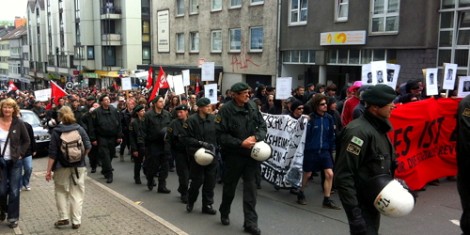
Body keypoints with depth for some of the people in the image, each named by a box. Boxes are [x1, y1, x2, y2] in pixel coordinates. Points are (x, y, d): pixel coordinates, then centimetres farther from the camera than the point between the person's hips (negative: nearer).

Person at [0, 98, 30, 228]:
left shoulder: (19, 123, -5)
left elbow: (27, 141, 4)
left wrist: (20, 154, -4)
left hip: (15, 161, -1)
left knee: (14, 191, 1)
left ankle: (13, 217, 12)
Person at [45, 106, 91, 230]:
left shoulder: (56, 131, -7)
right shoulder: (79, 129, -2)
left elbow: (52, 153, -8)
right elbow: (88, 147, -3)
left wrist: (49, 170, -4)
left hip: (62, 167, -1)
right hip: (78, 166, 2)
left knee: (61, 192, 17)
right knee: (77, 194, 7)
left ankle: (64, 217, 12)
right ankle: (76, 221, 9)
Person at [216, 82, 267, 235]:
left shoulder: (253, 107, -1)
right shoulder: (226, 110, -15)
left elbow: (263, 126, 5)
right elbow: (221, 135, -16)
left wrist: (255, 137, -14)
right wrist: (240, 143, -21)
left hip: (251, 154, 3)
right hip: (233, 155, -3)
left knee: (251, 188, 4)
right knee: (229, 187, 15)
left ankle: (250, 222, 12)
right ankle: (224, 213, 40)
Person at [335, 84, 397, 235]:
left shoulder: (379, 129, 7)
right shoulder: (359, 131, -23)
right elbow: (343, 176, -26)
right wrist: (354, 214, -27)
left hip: (374, 204, 9)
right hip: (361, 206, -9)